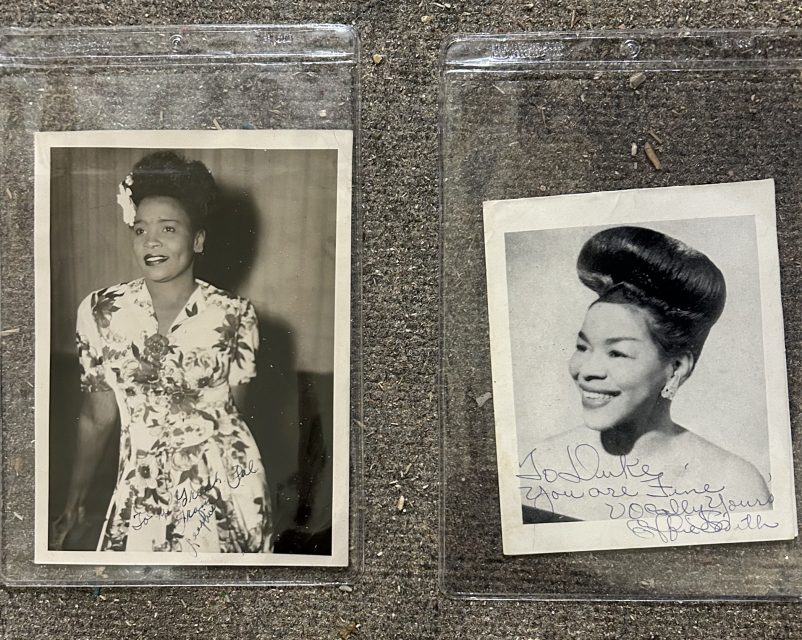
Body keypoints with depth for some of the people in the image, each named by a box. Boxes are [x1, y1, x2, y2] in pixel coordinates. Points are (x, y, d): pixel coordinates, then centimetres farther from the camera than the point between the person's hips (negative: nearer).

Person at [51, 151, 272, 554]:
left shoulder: (233, 316, -8)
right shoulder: (100, 311, -3)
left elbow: (229, 408, 1)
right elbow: (98, 417, 4)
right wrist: (74, 503, 8)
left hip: (224, 486, -1)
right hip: (142, 487, 1)